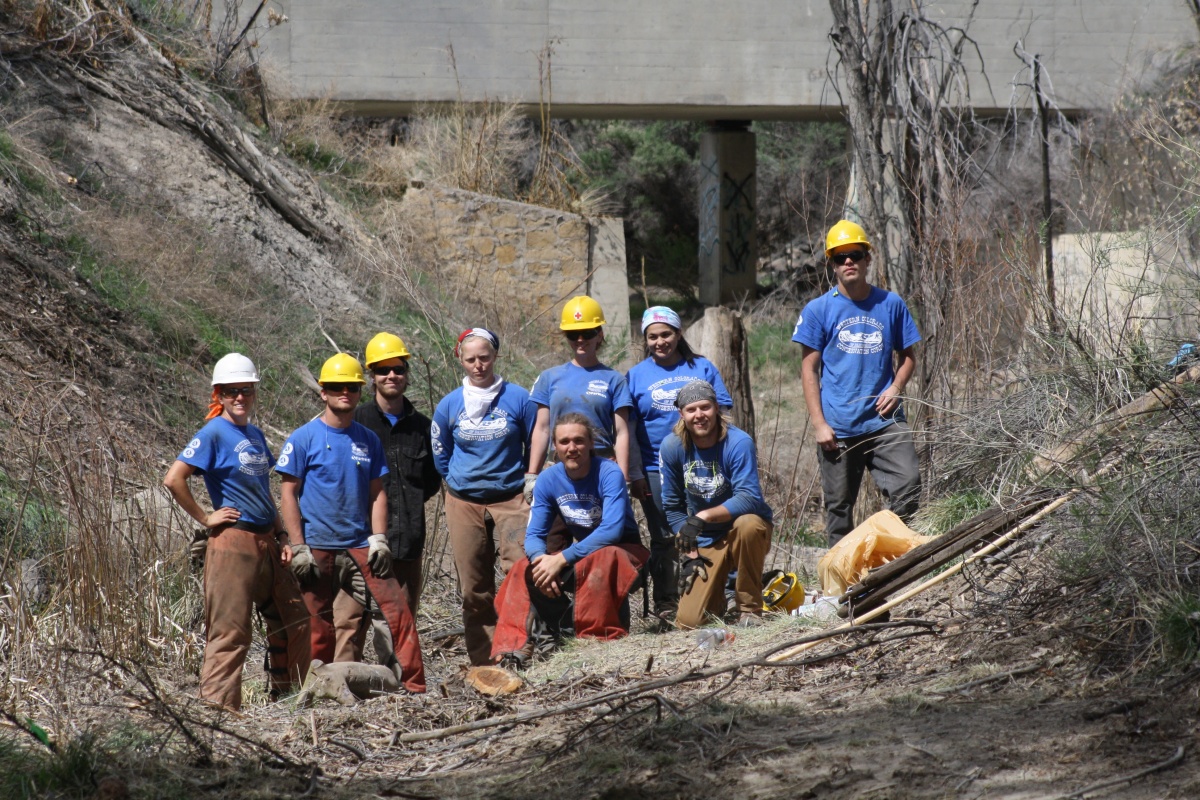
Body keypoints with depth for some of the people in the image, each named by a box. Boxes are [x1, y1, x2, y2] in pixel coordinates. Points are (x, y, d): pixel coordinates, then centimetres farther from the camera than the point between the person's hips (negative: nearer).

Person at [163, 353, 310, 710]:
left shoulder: (254, 434, 15)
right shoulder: (214, 433, -9)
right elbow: (174, 479, -18)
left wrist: (281, 538, 14)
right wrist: (205, 518, -13)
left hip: (266, 542, 8)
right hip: (233, 543, -8)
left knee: (294, 621, 11)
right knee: (230, 632, -6)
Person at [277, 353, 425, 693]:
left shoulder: (368, 440, 10)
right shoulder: (304, 438, -2)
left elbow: (376, 493, 11)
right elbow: (289, 493, -3)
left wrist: (379, 539, -1)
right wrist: (298, 548, -10)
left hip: (361, 543, 3)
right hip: (318, 547, -3)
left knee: (396, 608, -8)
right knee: (321, 626, 1)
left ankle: (413, 685, -4)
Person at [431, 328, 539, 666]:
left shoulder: (518, 399, -3)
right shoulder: (449, 405, 3)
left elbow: (536, 448, 8)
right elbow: (440, 455, 17)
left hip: (511, 499, -2)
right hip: (464, 504, 2)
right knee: (474, 588, 3)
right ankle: (483, 661, 8)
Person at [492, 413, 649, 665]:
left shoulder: (609, 474, -20)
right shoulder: (549, 479, -6)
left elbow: (611, 531, -30)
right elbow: (534, 536, -6)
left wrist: (561, 559, -36)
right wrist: (541, 558, -31)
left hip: (622, 549, -5)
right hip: (579, 550, 5)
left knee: (599, 561, -38)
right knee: (524, 570, -16)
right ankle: (513, 646, -18)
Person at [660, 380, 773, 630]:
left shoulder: (738, 442, -19)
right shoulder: (671, 447, -8)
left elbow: (748, 498, -28)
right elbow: (672, 508, 0)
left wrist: (702, 517, -35)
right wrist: (690, 555, -6)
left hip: (745, 532, -2)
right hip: (705, 542, 2)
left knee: (747, 523, -40)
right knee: (688, 622, -12)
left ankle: (750, 607, -18)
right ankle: (717, 595, 27)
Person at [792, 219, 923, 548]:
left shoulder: (890, 304, 7)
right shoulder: (818, 310, 2)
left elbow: (907, 355, 16)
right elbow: (809, 369, 3)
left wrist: (896, 387, -5)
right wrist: (819, 423, -5)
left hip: (884, 420, 1)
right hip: (838, 427, -1)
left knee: (908, 487, -13)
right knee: (839, 506, 5)